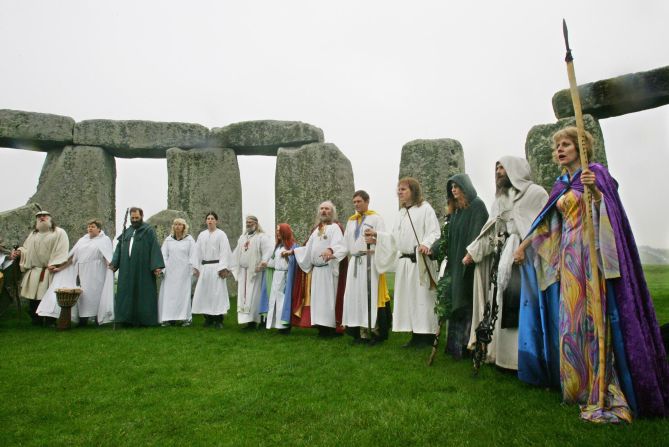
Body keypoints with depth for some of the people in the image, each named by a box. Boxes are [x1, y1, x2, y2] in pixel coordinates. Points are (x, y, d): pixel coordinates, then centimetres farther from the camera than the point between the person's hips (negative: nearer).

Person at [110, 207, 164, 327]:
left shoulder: (148, 230, 0)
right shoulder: (126, 232, 16)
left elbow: (155, 248, -8)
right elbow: (119, 248, 14)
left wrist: (156, 266, -17)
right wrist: (114, 263, 2)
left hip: (143, 269, -5)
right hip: (127, 269, 5)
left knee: (143, 294, -1)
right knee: (127, 294, 6)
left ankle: (145, 319, 6)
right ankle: (128, 319, 13)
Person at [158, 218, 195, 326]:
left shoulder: (189, 239, 2)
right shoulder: (168, 239, 9)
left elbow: (192, 256, 0)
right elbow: (163, 255, 7)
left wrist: (192, 271, -6)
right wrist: (163, 269, -3)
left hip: (184, 272, -2)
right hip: (170, 272, 3)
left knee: (184, 293, -1)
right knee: (169, 294, 0)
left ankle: (186, 318, 6)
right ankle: (169, 318, 7)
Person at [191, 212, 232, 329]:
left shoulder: (221, 234, -1)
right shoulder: (201, 235, 12)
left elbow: (225, 252, -7)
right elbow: (197, 252, 12)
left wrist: (223, 268, -13)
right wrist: (196, 267, 6)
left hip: (216, 267, -4)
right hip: (204, 267, 4)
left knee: (217, 292, -2)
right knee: (204, 292, 5)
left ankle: (218, 320, 5)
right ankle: (208, 318, 15)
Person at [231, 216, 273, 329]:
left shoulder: (262, 237, -4)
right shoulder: (242, 237, 19)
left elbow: (268, 250, -17)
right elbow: (236, 253, 23)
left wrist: (264, 261, -33)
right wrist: (233, 266, 17)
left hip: (255, 271, -7)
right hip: (243, 271, 7)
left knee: (255, 295, -5)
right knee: (244, 296, 6)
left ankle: (261, 320, 4)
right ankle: (250, 320, 12)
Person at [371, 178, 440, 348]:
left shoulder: (425, 208, -4)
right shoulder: (400, 213, 19)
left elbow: (434, 233, -12)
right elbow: (395, 238, 18)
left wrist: (426, 244, -30)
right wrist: (377, 235, 11)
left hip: (421, 261, -7)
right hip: (404, 262, 7)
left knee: (422, 297, -2)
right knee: (408, 299, 8)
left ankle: (428, 336, 8)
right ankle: (416, 336, 17)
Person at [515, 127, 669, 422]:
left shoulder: (595, 172, -1)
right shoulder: (561, 185, 17)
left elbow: (609, 211, -13)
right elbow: (547, 223, 21)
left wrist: (595, 192, -30)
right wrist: (524, 245, 22)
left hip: (592, 256, -6)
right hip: (568, 260, 6)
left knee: (594, 319, -9)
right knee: (572, 320, 7)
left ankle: (604, 393, -2)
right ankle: (581, 386, 18)